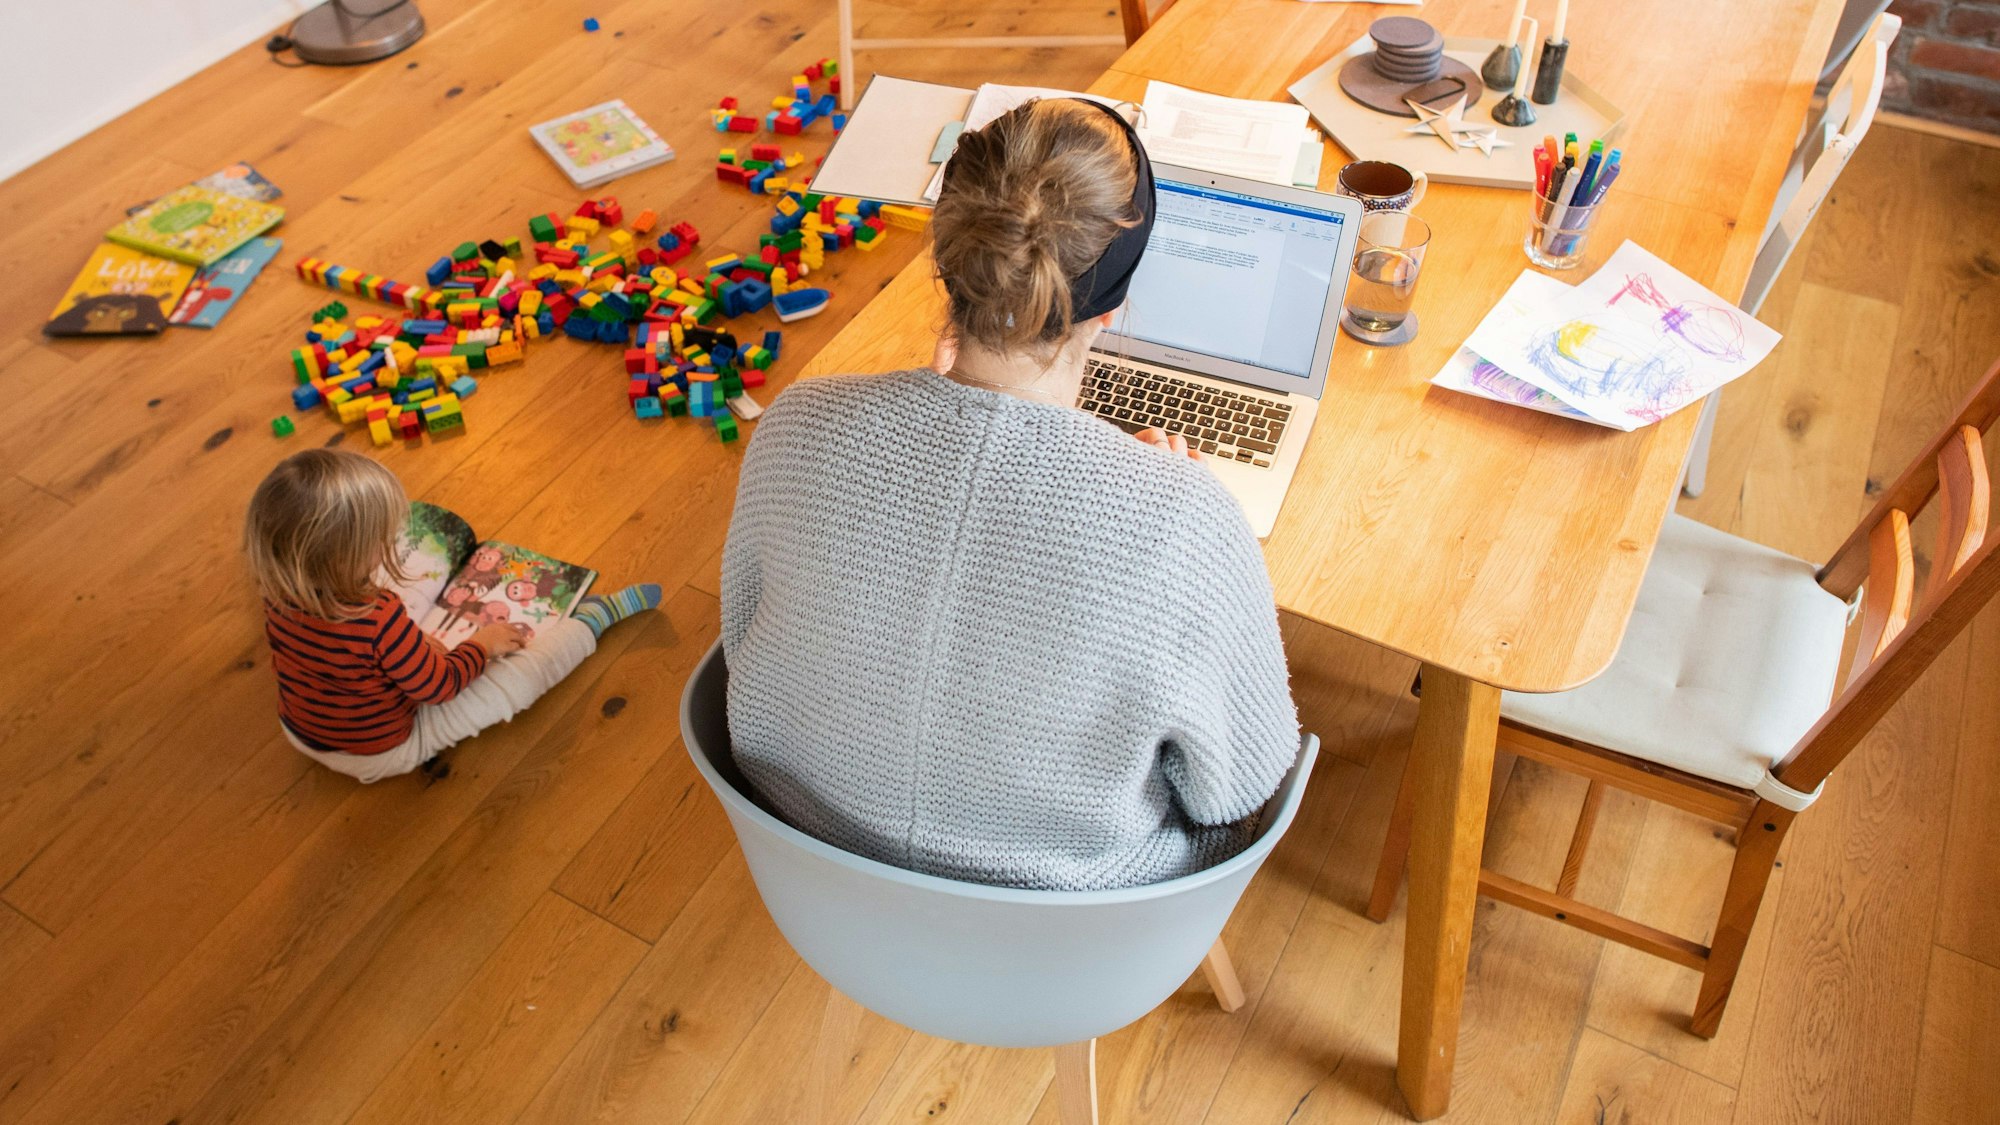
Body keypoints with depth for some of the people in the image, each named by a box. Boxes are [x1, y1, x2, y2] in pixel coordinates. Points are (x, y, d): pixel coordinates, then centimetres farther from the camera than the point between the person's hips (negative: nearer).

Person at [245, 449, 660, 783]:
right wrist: (482, 643, -6)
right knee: (518, 675, -1)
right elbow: (440, 685, -26)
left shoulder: (280, 596, -20)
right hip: (382, 754, -6)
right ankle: (593, 619, 21)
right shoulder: (380, 620, -42)